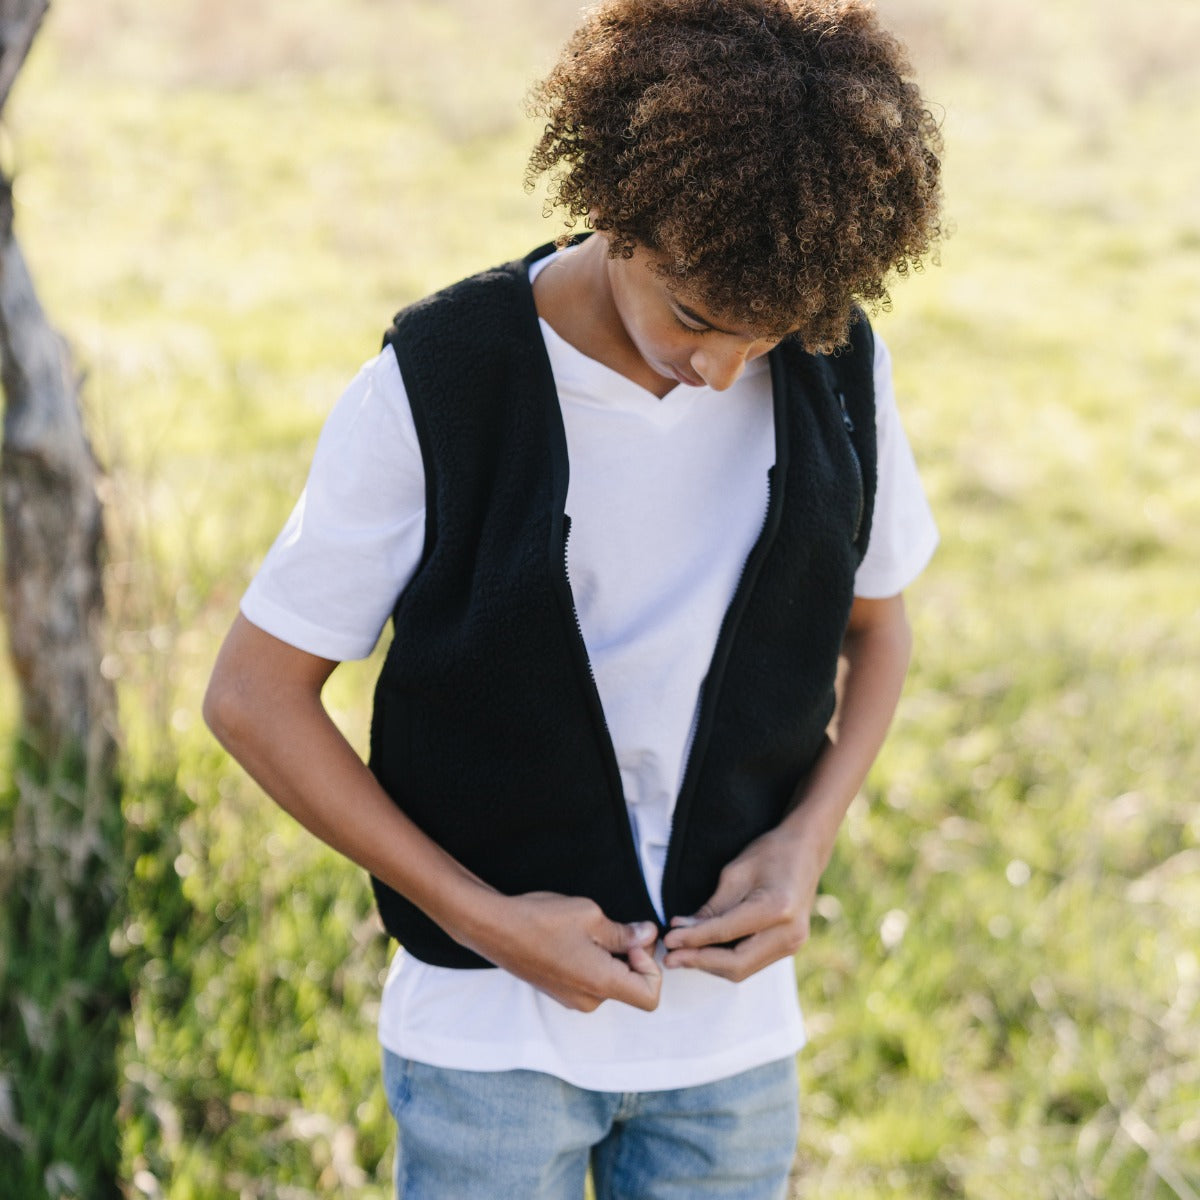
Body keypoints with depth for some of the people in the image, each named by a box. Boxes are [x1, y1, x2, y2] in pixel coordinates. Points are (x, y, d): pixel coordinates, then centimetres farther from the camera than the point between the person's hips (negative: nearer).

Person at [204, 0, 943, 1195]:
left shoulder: (837, 369, -6)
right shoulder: (434, 387, -16)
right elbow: (253, 696, -10)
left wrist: (805, 840, -6)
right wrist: (481, 916, -14)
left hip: (734, 1016, 3)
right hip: (492, 1032, -3)